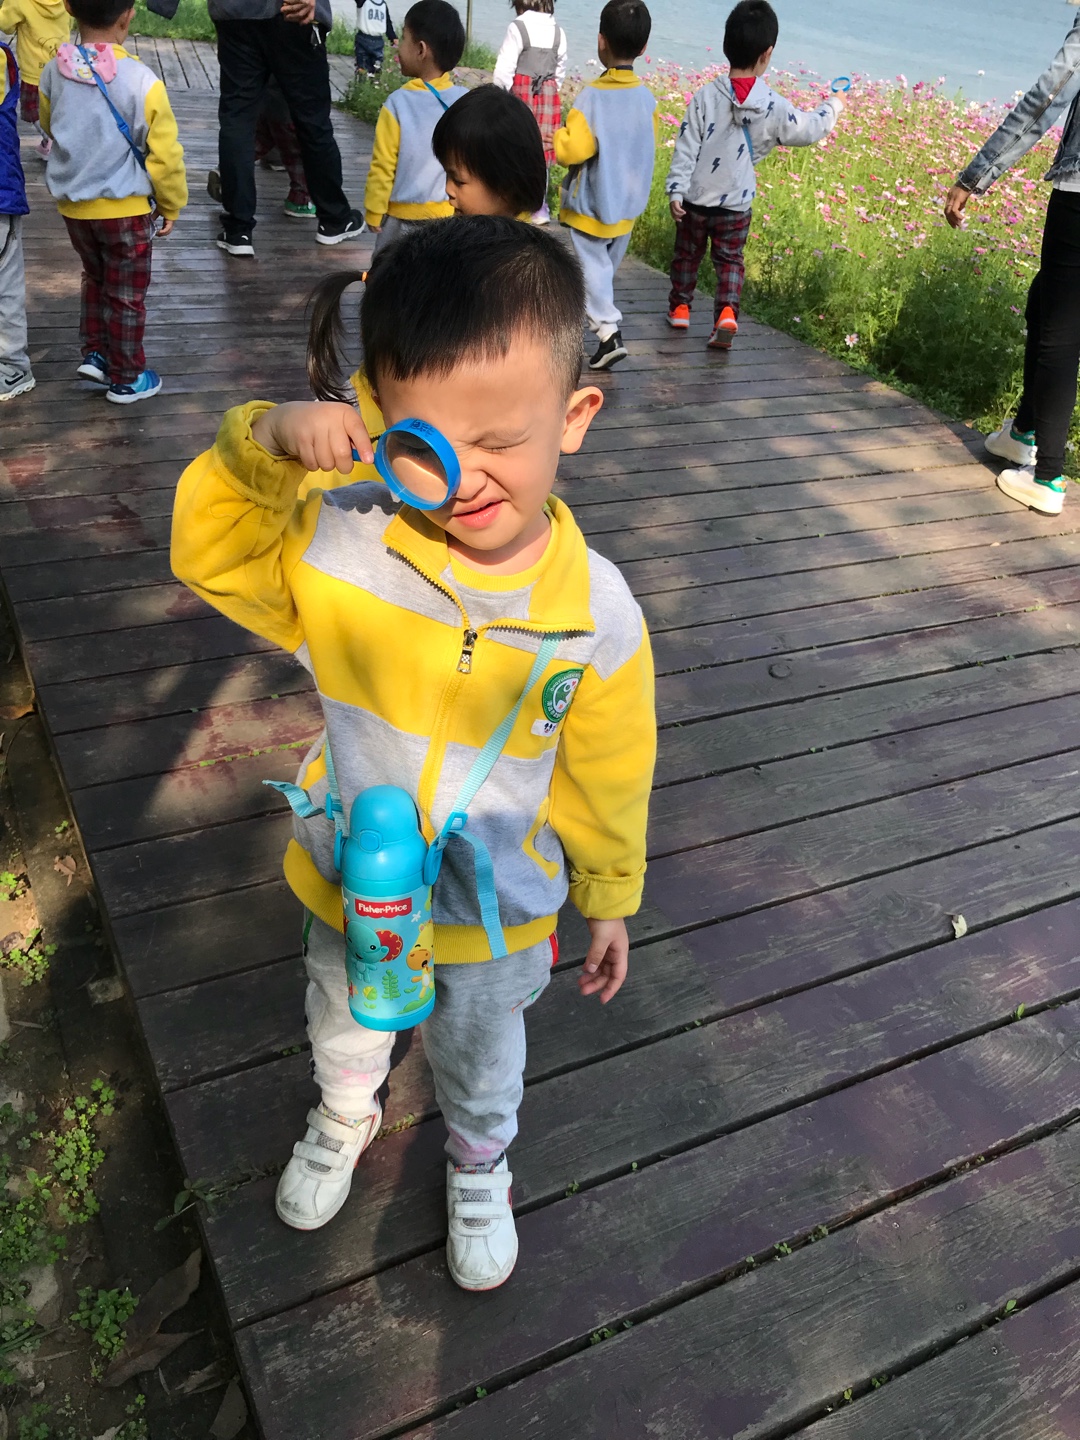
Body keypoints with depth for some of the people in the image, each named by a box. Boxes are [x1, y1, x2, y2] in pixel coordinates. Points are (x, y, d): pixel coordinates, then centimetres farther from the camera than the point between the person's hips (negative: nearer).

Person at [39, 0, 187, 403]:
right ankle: (126, 379, 19)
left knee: (95, 278, 27)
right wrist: (171, 206, 1)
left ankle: (94, 353, 31)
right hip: (125, 208, -4)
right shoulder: (141, 81, -20)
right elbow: (165, 155, -14)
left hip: (72, 203, 5)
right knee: (126, 296, 9)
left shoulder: (53, 72, -5)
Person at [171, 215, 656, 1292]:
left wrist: (608, 902, 3)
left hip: (497, 912, -1)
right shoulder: (342, 544, -24)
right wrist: (264, 446, -30)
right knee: (344, 1023, 32)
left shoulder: (595, 611, -25)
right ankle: (344, 1121, 68)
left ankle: (479, 1165, 63)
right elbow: (209, 551, -10)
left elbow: (608, 779, -12)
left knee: (479, 1055, 28)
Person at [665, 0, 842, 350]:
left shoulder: (706, 96, -12)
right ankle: (727, 312, -8)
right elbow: (809, 130, 4)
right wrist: (833, 106, 22)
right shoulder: (774, 107, -11)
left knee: (687, 254, 20)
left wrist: (676, 190, -7)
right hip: (736, 204, 0)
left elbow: (686, 147, -11)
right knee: (730, 260, 13)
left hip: (695, 198, 0)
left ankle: (679, 307, 33)